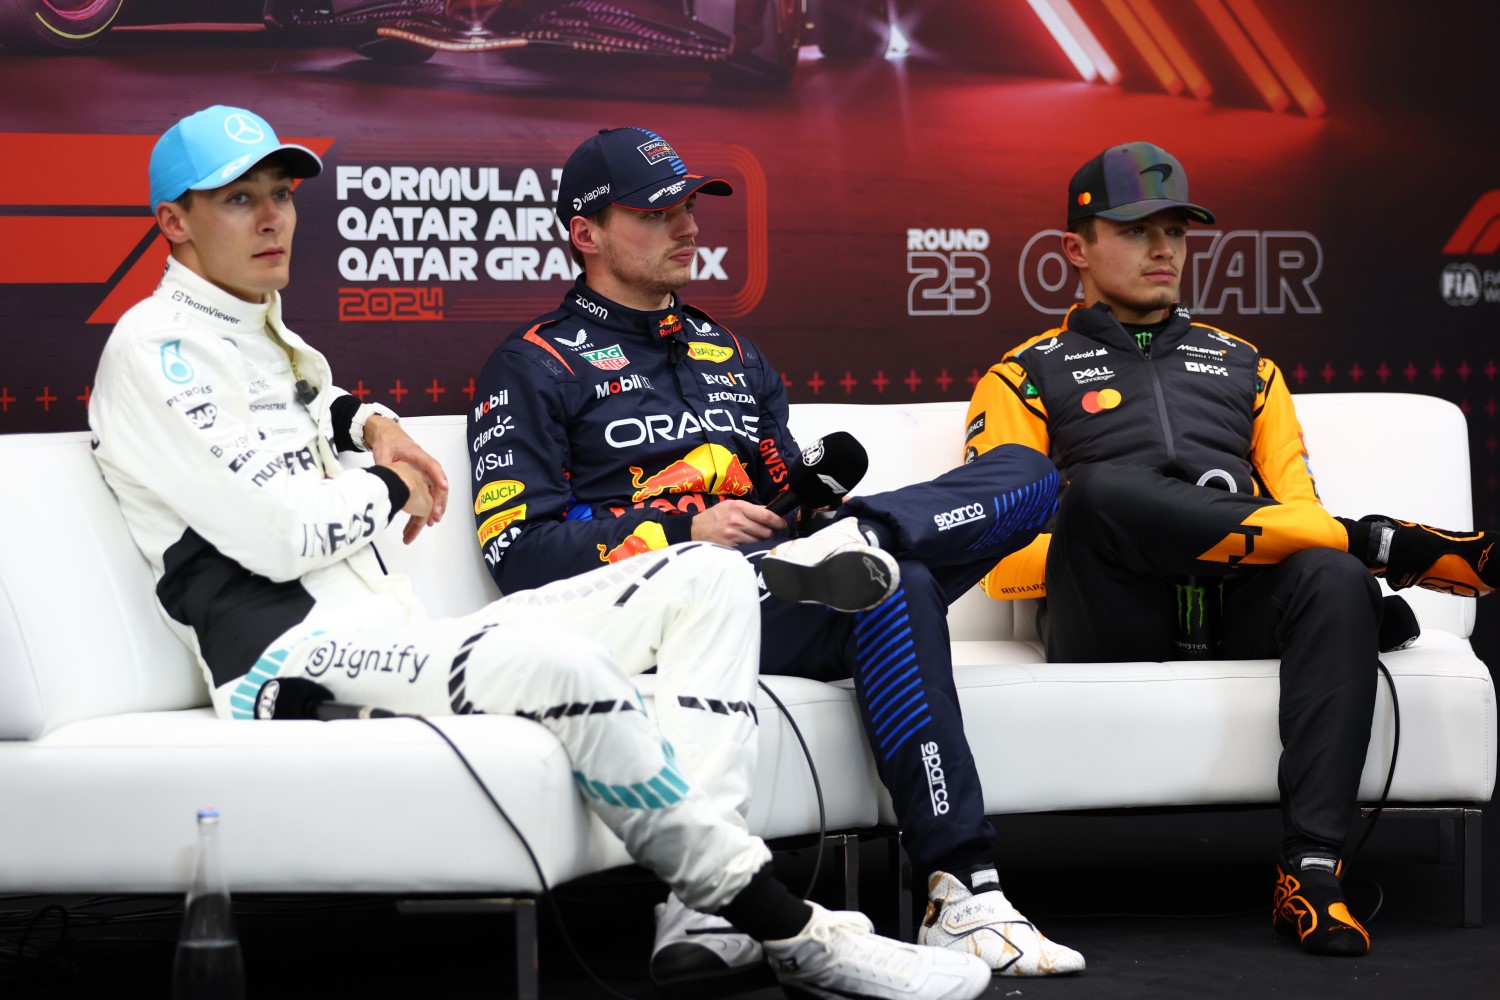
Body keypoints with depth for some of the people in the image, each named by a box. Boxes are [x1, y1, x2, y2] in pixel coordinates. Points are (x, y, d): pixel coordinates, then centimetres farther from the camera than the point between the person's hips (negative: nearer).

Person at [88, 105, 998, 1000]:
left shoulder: (264, 331, 23)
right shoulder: (155, 348, -6)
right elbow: (278, 538, -17)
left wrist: (366, 420, 25)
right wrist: (391, 490, 3)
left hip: (399, 641, 10)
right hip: (289, 657, -10)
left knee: (710, 578, -1)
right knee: (558, 662, -37)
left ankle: (702, 914, -20)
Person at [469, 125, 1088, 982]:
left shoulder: (731, 353, 30)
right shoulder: (536, 367, 8)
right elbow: (519, 550, -4)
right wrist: (684, 532, -13)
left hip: (783, 590, 7)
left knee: (1027, 471, -7)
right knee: (897, 589, -35)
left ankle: (859, 542, -35)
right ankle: (961, 897, -39)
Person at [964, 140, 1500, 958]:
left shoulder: (1245, 367, 30)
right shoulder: (1026, 377, 17)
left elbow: (1298, 509, 22)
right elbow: (999, 561, 5)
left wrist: (1330, 549, -3)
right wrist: (1101, 540, -11)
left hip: (1238, 613, 3)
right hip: (1112, 624, -3)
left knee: (1335, 578, -34)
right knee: (1100, 486, -36)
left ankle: (1311, 869, -42)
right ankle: (1380, 543, -27)